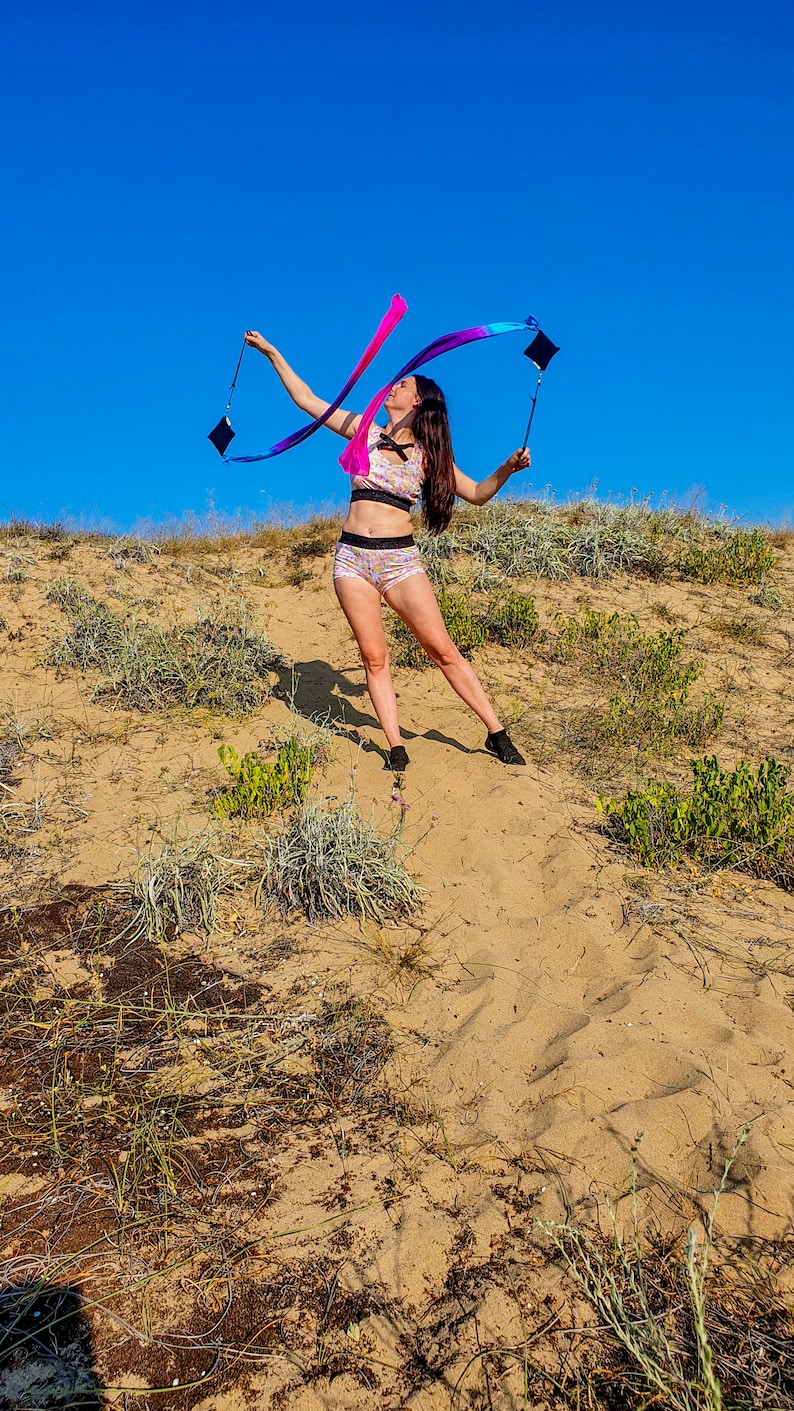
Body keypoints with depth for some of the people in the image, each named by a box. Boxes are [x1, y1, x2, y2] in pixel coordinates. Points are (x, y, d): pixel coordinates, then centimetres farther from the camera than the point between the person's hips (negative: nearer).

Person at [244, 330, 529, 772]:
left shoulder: (428, 454, 8)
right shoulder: (365, 431, 12)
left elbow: (478, 493, 9)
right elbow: (307, 400, 15)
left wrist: (508, 468, -8)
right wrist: (271, 352, 15)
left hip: (401, 558, -2)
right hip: (353, 558, 2)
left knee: (444, 650, -4)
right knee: (375, 658, -1)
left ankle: (497, 734, 4)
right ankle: (396, 748, 4)